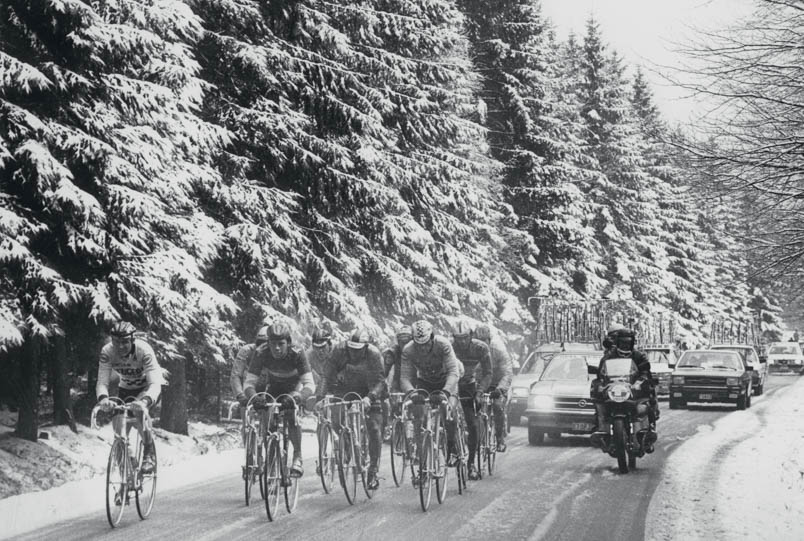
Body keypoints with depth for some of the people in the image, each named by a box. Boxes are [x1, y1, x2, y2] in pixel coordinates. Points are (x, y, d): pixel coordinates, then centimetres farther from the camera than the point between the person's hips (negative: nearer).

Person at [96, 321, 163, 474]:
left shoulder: (143, 350, -34)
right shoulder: (107, 352, -26)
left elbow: (155, 383, -41)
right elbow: (102, 382, -29)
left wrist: (145, 401, -62)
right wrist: (103, 398, -52)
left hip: (147, 389, -3)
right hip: (125, 389, 4)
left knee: (139, 411, -33)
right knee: (119, 428, -14)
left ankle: (149, 454, -17)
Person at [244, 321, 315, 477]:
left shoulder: (297, 354, -34)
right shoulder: (261, 354, -29)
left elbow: (310, 385, -39)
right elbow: (249, 383, -29)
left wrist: (296, 398, -58)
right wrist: (254, 398, -51)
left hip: (293, 387, -3)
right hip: (273, 387, 3)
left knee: (291, 414, -29)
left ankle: (297, 458, -21)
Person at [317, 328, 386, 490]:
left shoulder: (373, 354, -26)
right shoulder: (339, 350, -22)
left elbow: (378, 381, -31)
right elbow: (327, 375, -22)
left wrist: (370, 397, -48)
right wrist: (320, 395, -36)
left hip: (368, 392, -1)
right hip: (345, 389, 2)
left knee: (374, 429, -11)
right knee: (337, 424, -18)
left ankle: (373, 472, -3)